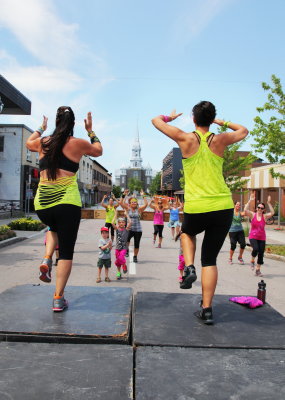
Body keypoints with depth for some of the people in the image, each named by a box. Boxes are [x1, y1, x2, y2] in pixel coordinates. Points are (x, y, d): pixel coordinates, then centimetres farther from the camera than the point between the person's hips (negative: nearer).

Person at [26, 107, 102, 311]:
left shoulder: (43, 142, 10)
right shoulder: (78, 143, 1)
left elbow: (29, 142, 35)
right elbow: (99, 151, 22)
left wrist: (41, 128, 46)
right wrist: (90, 131, 30)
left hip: (41, 203, 4)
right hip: (67, 202, -4)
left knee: (55, 229, 36)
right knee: (66, 250, 6)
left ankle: (47, 259, 12)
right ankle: (58, 298, 4)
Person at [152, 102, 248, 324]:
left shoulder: (186, 139, -1)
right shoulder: (220, 140, 4)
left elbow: (156, 120, 13)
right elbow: (244, 131, 26)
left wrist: (171, 117, 32)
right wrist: (223, 123, 30)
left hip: (196, 209, -1)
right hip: (224, 208, 2)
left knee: (188, 232, 34)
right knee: (210, 259, 13)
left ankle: (189, 267, 9)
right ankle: (207, 310, 13)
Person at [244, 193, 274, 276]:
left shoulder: (265, 216, 1)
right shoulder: (252, 215, -1)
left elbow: (272, 213, -17)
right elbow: (245, 210, -18)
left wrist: (269, 203, -21)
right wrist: (250, 201, -21)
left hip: (262, 238, 2)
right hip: (253, 237, -2)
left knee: (261, 254, 3)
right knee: (256, 249, -27)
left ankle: (258, 270, 20)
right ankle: (252, 261, 3)